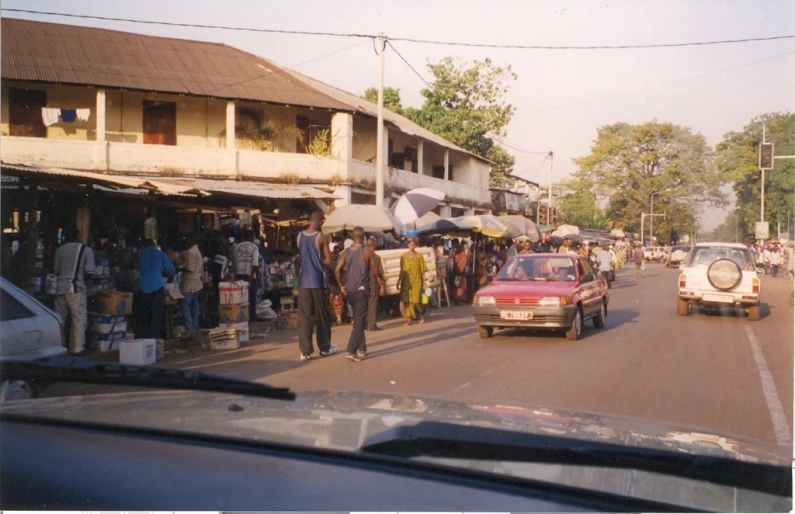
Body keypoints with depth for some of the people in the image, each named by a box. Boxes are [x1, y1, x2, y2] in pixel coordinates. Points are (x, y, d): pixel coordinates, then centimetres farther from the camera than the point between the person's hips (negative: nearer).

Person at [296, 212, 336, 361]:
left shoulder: (299, 236, 7)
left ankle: (305, 351, -1)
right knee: (322, 316, 10)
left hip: (303, 281, 4)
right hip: (317, 281, -4)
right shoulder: (322, 237, -8)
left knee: (304, 317, 2)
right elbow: (328, 261, -5)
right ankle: (325, 348, 21)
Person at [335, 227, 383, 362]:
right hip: (362, 289, -5)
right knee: (360, 321, -6)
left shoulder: (346, 252, 6)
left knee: (357, 320, 18)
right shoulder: (368, 251, -5)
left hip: (349, 290, 5)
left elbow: (337, 270, -1)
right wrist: (379, 280, 17)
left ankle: (361, 349, 26)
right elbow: (374, 270, -4)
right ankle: (351, 351, -17)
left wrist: (341, 285, 11)